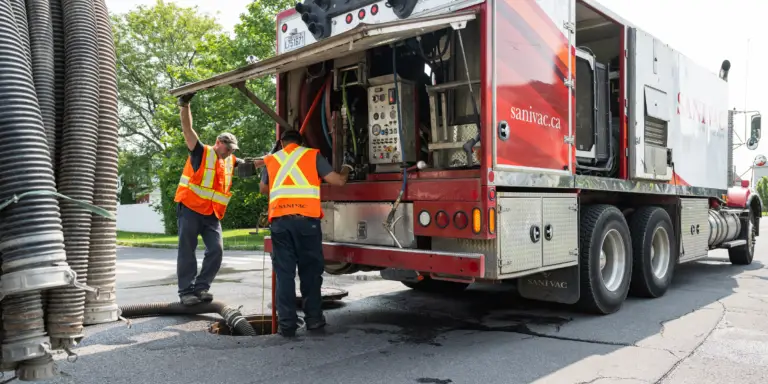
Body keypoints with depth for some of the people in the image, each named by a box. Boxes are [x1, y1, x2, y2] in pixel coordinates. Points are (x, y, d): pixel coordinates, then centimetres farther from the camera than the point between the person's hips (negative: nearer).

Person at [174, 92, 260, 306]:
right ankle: (186, 291, 5)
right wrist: (185, 105, -25)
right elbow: (187, 130, -15)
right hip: (190, 209, -6)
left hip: (212, 215, 6)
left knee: (216, 251, -2)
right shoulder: (201, 152, -5)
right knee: (187, 251, -1)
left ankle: (201, 287, 9)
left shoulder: (230, 161, 12)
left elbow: (249, 166, 16)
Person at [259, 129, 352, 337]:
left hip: (279, 220, 2)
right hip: (306, 218, -2)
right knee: (310, 269, 9)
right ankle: (313, 318, 14)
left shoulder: (271, 160, 19)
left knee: (284, 272, 5)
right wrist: (345, 171, 32)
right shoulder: (313, 155, 11)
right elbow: (338, 181, 10)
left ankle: (286, 323, 4)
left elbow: (263, 189, 33)